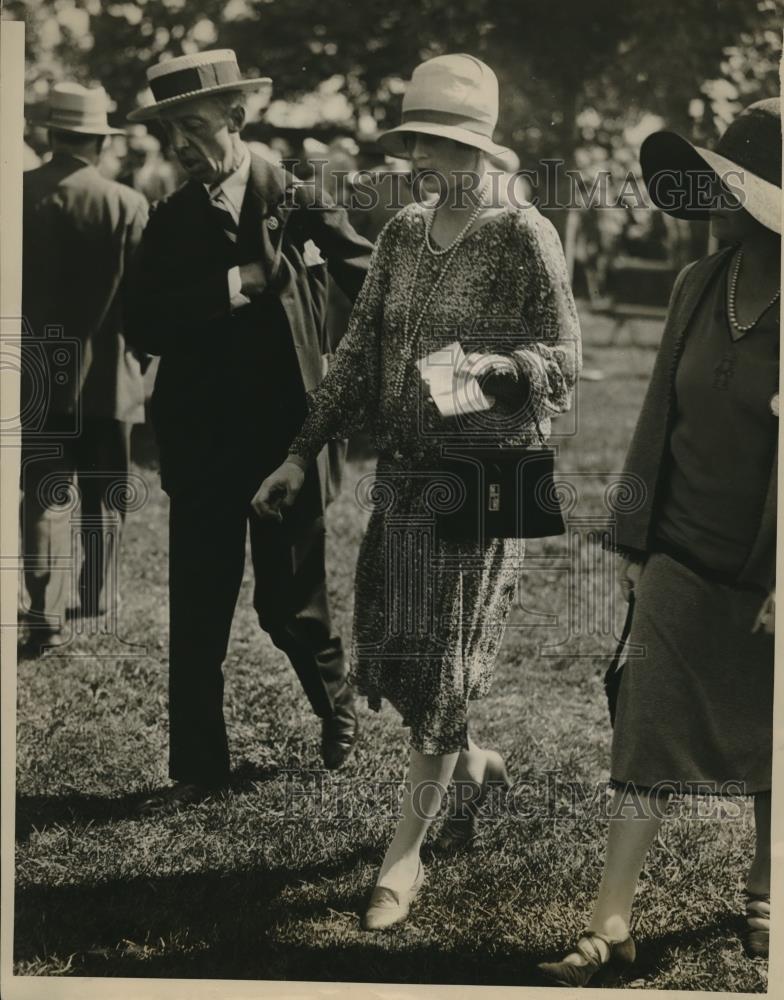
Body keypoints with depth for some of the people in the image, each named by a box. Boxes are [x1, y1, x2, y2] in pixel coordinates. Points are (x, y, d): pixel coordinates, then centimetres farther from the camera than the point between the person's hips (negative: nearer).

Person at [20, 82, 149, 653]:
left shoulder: (22, 194, -6)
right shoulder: (127, 205, -10)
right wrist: (140, 357, 9)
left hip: (38, 375, 0)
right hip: (107, 372, 0)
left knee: (46, 493, 2)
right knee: (104, 492, 16)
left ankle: (48, 612, -8)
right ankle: (97, 594, 26)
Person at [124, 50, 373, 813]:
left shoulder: (297, 204, -4)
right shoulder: (171, 220, 5)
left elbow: (376, 288, -5)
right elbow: (143, 328, -5)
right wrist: (231, 288, -15)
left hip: (285, 437, -3)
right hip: (201, 443, 3)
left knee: (289, 602, 7)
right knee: (195, 613, 3)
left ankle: (337, 708, 34)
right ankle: (196, 766, 13)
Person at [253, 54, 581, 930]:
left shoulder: (523, 237, -10)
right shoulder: (403, 233, 7)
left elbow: (563, 363, -8)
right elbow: (359, 351, 9)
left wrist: (489, 363, -27)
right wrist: (303, 453, 4)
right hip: (400, 469, 6)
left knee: (442, 663, -1)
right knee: (386, 648, 9)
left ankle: (404, 856, 10)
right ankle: (471, 762, 39)